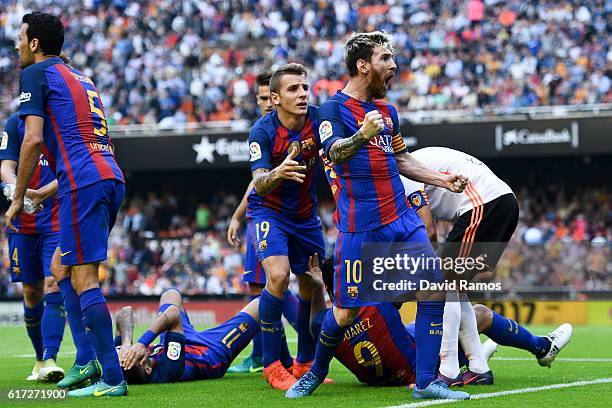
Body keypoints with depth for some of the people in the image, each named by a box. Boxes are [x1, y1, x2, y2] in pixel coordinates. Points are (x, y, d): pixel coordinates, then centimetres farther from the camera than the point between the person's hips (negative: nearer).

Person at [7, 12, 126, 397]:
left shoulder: (36, 73, 2)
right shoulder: (81, 77, 27)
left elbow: (34, 139, -9)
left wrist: (18, 198, -3)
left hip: (83, 183, -9)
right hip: (111, 177, 9)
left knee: (84, 279, -9)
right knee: (62, 266, 19)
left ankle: (112, 379, -13)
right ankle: (89, 360, 14)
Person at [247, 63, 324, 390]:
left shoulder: (318, 119, -13)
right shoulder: (262, 131, -20)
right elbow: (259, 184, -27)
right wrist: (277, 173, -48)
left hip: (306, 214, 4)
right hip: (268, 212, -4)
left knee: (313, 288, 8)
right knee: (278, 275, -25)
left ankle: (306, 363, 28)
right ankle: (272, 366, -15)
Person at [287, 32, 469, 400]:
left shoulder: (387, 110, 15)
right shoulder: (334, 108, -7)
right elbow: (335, 152, -25)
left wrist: (442, 179, 21)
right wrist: (362, 136, -45)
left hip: (402, 218, 7)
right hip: (359, 227, -7)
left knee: (435, 288, -7)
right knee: (346, 313, -2)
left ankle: (426, 382, -2)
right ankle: (316, 372, 25)